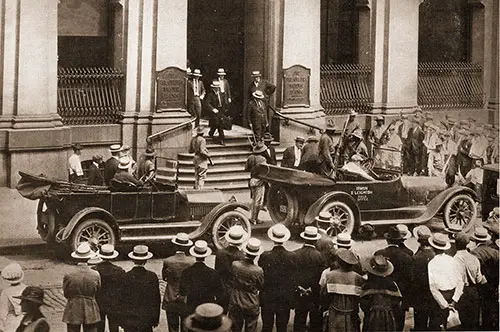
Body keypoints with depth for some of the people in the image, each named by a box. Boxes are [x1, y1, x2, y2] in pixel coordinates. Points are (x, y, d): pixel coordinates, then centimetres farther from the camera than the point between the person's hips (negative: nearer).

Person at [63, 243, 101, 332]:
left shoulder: (69, 276, -13)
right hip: (90, 311, 1)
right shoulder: (95, 275, -11)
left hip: (73, 312, -1)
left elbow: (66, 294, -1)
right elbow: (98, 291, 2)